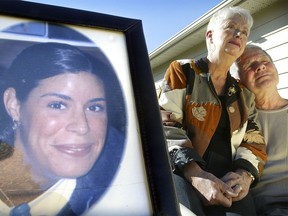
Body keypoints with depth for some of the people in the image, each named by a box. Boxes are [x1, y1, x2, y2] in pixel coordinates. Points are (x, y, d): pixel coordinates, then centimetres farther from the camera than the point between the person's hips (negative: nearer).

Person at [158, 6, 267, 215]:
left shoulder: (244, 94, 18)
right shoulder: (182, 71, 4)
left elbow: (255, 141, 12)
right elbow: (166, 124, -8)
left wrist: (245, 174, -12)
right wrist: (195, 174, -22)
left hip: (228, 179, 4)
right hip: (182, 170, -3)